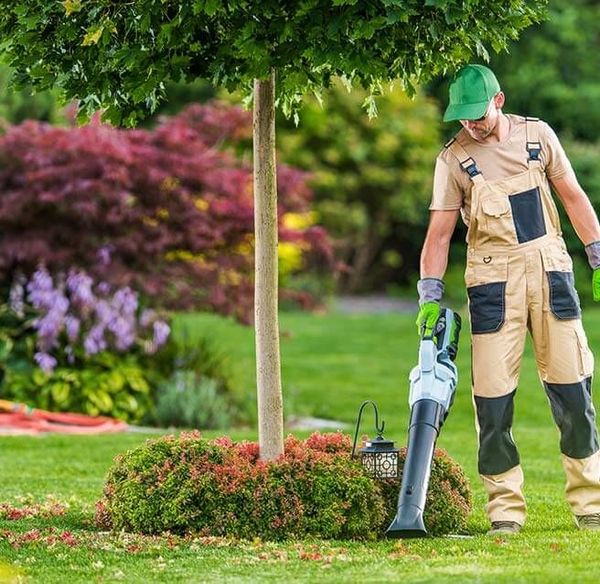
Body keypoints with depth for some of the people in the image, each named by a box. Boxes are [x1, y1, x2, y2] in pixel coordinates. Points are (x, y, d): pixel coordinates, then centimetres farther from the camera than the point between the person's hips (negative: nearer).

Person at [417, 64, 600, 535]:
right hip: (493, 280, -1)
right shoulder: (453, 159, 0)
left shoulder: (537, 135, 5)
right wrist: (430, 296, -9)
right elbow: (439, 232, 0)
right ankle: (505, 509, 2)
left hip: (550, 270, 2)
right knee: (493, 394, -6)